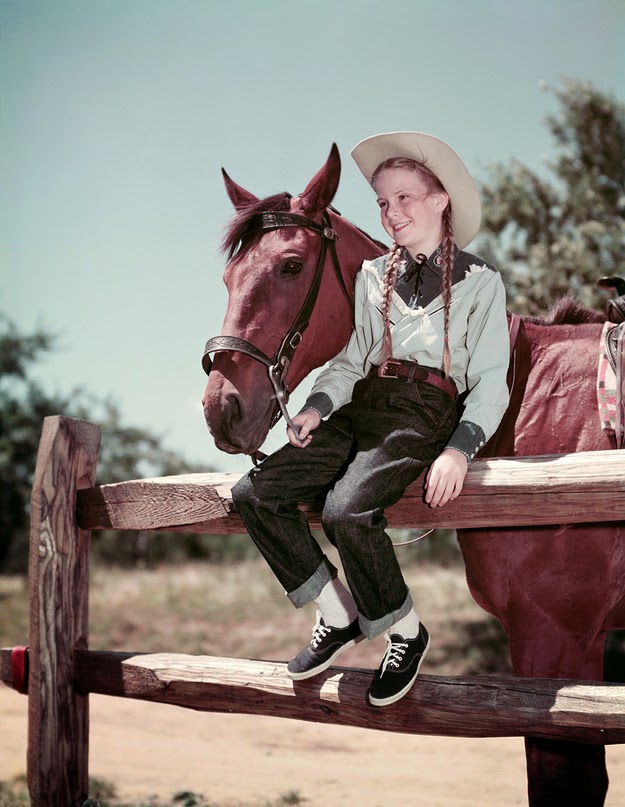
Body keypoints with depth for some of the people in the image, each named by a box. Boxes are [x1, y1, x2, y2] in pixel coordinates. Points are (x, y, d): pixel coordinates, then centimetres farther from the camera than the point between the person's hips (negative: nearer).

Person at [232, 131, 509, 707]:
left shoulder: (480, 281, 4)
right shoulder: (373, 276, 18)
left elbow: (490, 381, -2)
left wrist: (460, 448, -19)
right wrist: (319, 403, 0)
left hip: (427, 411, -6)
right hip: (362, 404, 6)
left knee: (346, 511, -33)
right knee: (254, 494, -14)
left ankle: (405, 632, -8)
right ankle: (339, 616, 0)